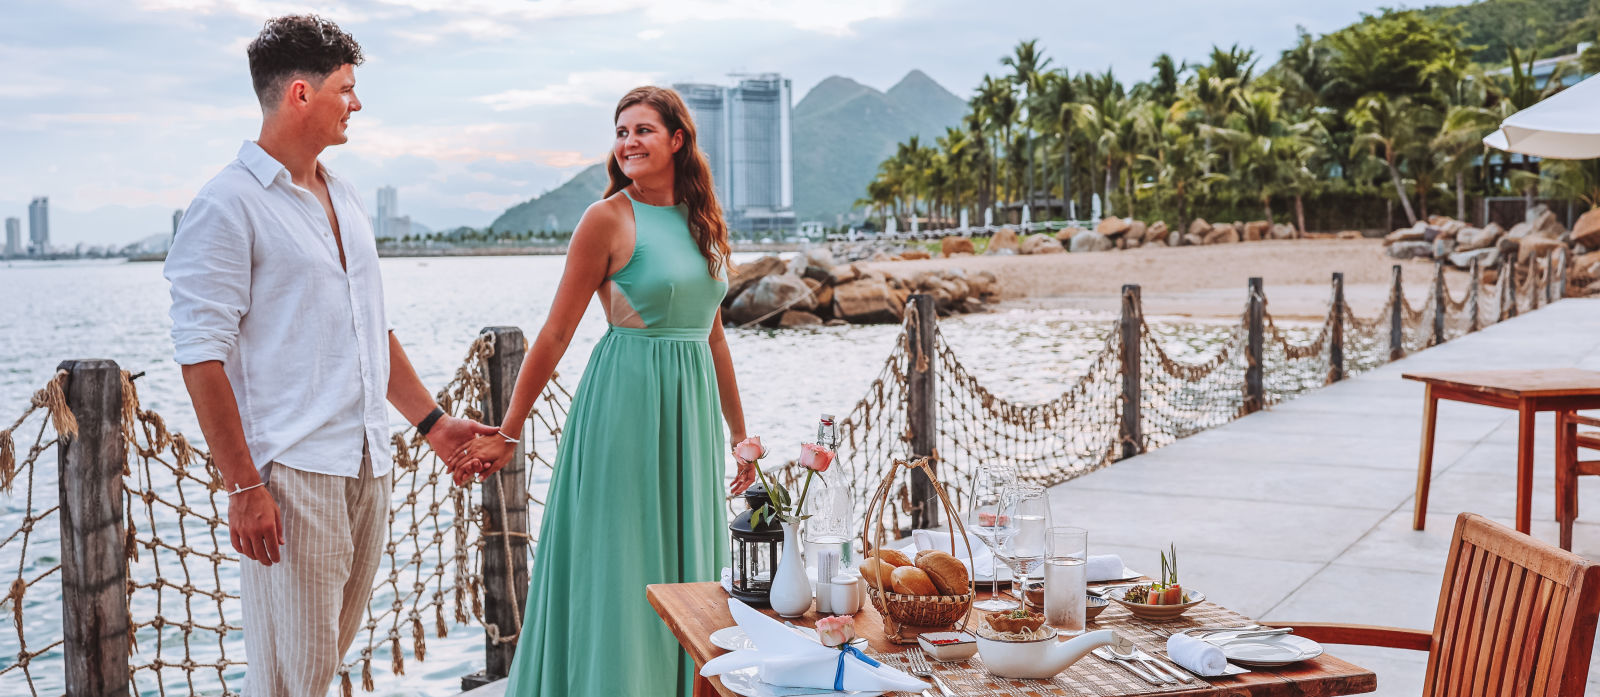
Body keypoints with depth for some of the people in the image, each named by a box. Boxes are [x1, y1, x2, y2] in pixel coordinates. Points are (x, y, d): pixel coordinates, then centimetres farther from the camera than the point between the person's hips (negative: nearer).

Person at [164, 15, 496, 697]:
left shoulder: (343, 198, 17)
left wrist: (432, 421, 19)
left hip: (367, 466, 8)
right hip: (291, 473, -8)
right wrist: (242, 485, -18)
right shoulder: (227, 205, -8)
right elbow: (203, 355, -13)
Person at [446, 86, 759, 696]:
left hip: (692, 413, 6)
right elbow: (556, 333, -7)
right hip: (626, 409, -6)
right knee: (619, 572, 0)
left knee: (685, 572, 12)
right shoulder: (609, 218, -7)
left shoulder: (703, 221, 10)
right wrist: (508, 433, -9)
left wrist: (740, 434, 17)